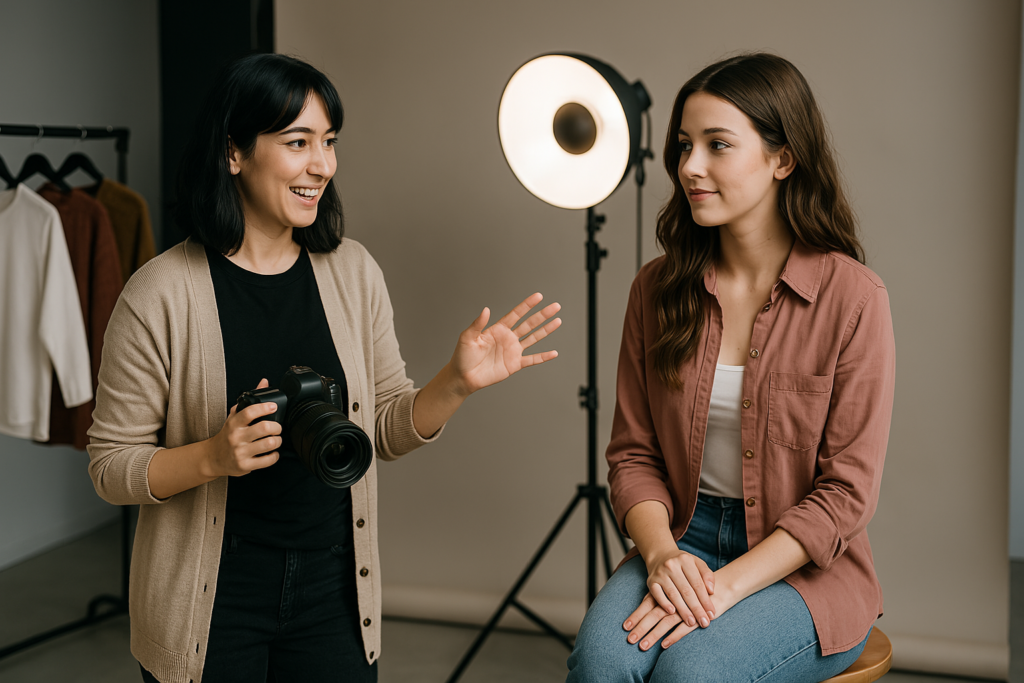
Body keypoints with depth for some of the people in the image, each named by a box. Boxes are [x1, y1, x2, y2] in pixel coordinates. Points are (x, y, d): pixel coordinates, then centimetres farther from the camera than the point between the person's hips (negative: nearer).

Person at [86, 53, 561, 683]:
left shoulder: (353, 272, 0)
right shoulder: (160, 295, -13)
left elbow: (387, 428, 5)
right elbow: (111, 466, -8)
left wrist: (456, 384, -12)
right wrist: (213, 458, -24)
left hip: (335, 587, 3)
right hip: (210, 603, -3)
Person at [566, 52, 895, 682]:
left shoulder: (852, 298, -9)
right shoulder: (658, 289, 4)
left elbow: (847, 492, -10)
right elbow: (633, 453, 5)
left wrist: (727, 585, -19)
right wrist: (662, 553, -14)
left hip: (805, 567, -3)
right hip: (681, 540, 3)